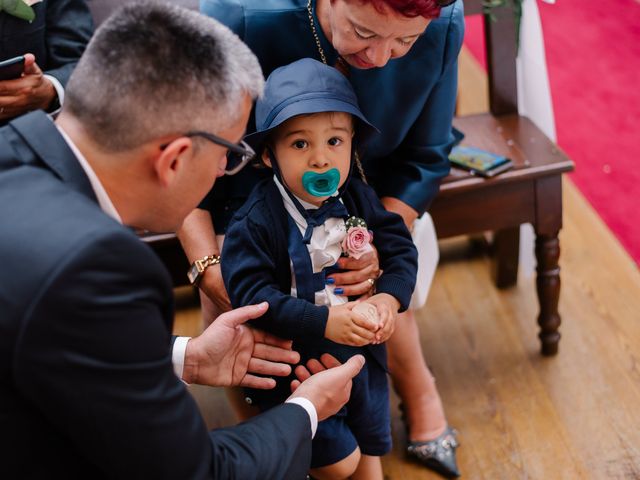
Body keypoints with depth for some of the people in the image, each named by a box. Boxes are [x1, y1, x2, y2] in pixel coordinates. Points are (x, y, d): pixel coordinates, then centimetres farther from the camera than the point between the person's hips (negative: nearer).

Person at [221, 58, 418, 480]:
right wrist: (324, 321, -36)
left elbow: (401, 249, -4)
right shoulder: (256, 222, -23)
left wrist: (389, 298, -23)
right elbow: (251, 294, -29)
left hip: (362, 354, 5)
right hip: (296, 366, -5)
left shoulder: (358, 199, -7)